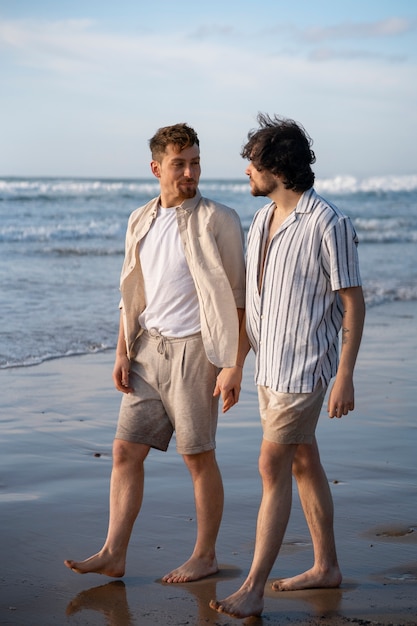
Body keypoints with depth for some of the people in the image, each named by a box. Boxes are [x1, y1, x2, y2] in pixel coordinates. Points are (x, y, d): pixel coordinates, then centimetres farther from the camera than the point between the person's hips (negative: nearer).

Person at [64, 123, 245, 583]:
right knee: (126, 449, 3)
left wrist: (231, 361, -12)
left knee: (198, 456, 2)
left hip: (193, 348, -6)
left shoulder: (217, 221, -7)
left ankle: (205, 555, 15)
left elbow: (235, 296, -7)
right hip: (148, 346, 6)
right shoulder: (140, 222, 11)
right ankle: (113, 554, 9)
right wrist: (123, 352, 9)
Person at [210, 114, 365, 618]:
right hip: (270, 365, 8)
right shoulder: (262, 221, 9)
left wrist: (345, 377, -17)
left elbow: (352, 303, -13)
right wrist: (233, 365, 14)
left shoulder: (328, 223, -15)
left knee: (272, 468, -9)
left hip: (304, 368, -8)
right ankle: (326, 567, 27)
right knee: (303, 463, 15)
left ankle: (253, 589, -5)